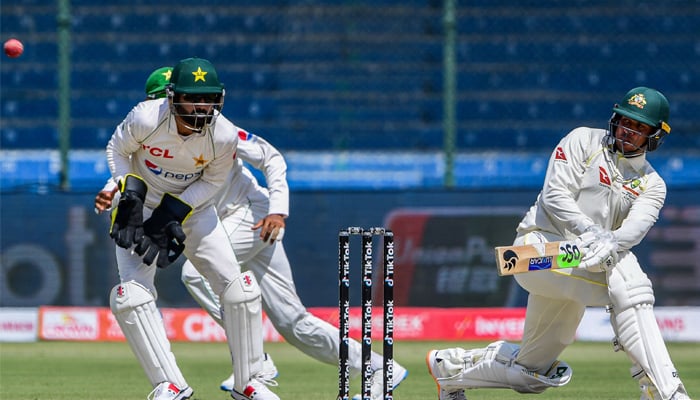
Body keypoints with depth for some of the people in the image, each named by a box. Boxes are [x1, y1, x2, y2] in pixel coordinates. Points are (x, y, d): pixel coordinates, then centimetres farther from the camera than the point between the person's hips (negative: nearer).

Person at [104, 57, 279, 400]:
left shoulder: (225, 136, -24)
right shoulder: (146, 119, -28)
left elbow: (212, 182, -7)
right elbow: (117, 150, -8)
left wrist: (174, 212, -19)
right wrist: (130, 192, -21)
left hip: (193, 206, 1)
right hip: (141, 205, -1)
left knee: (239, 288, -8)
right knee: (131, 293, -20)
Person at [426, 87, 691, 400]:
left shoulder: (652, 185, 10)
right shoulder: (584, 142, 1)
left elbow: (635, 227, -11)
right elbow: (555, 196, -11)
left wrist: (610, 246, -35)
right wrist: (590, 231, -29)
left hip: (583, 262, 6)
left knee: (535, 371, 14)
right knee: (626, 282, -31)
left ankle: (451, 366, 38)